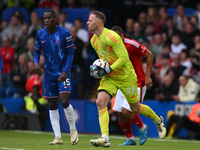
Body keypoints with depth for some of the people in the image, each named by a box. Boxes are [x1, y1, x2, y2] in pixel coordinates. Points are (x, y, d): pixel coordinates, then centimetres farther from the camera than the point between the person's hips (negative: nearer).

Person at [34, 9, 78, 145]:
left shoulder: (64, 33, -10)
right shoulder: (40, 34, 1)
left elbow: (70, 53, -7)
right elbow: (37, 51, 12)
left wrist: (65, 71, -17)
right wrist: (36, 62, -9)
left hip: (63, 73, -4)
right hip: (49, 74, 4)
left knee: (64, 101, -17)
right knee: (52, 105, 3)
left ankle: (73, 130, 6)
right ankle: (58, 137, 7)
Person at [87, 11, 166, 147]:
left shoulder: (111, 36, -23)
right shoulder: (94, 40, 3)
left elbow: (124, 58, -24)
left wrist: (107, 70, -26)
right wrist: (98, 69, 1)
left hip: (126, 76, -6)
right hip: (109, 78, 6)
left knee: (135, 108, 8)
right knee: (100, 101, -18)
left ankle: (158, 120, 38)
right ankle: (105, 138, -24)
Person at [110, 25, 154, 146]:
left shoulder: (132, 45, -16)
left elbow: (150, 55, -8)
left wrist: (148, 76, -11)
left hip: (137, 83, -7)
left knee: (126, 111, -17)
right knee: (121, 114, 0)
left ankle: (142, 128, 10)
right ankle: (130, 139, 17)